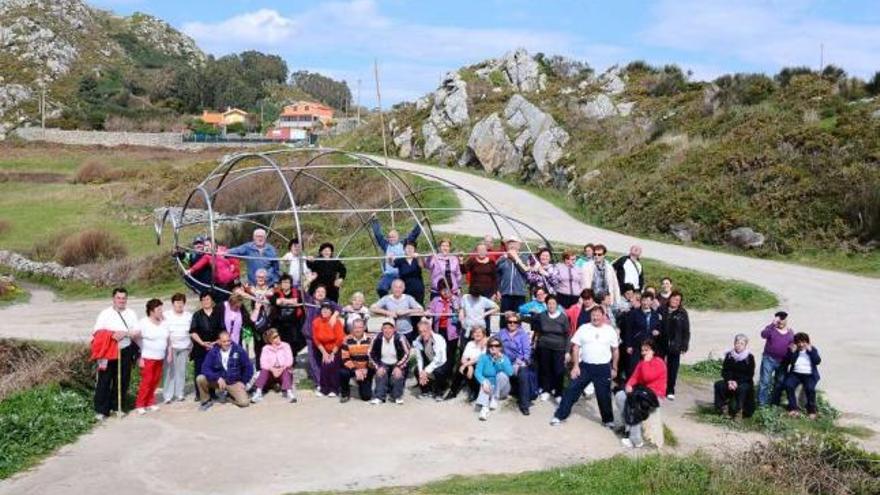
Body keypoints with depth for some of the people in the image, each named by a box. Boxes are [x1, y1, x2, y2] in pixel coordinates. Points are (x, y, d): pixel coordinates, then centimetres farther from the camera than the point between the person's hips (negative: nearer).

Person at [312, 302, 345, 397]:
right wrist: (324, 353, -6)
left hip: (335, 350, -3)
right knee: (324, 366, -12)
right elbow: (316, 339, -3)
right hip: (323, 349, 3)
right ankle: (323, 388, 0)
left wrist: (332, 353, -12)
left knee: (333, 366, -18)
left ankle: (333, 390, -8)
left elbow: (340, 339, -14)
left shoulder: (336, 322, -16)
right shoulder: (316, 322, -8)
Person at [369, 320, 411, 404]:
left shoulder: (400, 339, -22)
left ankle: (397, 396, -5)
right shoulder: (377, 339, -15)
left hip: (397, 364, -1)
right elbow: (372, 355, -6)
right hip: (383, 364, 2)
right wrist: (378, 367, -18)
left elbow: (406, 354, -17)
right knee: (380, 374, -26)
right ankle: (378, 397, -15)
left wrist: (398, 367, -27)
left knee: (398, 374, -27)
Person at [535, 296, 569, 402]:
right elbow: (538, 332, 11)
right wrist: (536, 345, 10)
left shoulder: (563, 317, -3)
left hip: (558, 348, -2)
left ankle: (558, 393, 8)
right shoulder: (542, 316, 1)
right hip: (544, 347, 2)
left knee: (559, 371, -4)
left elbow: (567, 335, -1)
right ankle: (546, 390, 21)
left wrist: (567, 351, -3)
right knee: (545, 369, 7)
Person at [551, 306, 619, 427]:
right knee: (572, 390, 0)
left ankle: (608, 419, 25)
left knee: (604, 395, 8)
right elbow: (576, 347, -1)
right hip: (585, 366, 0)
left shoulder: (610, 330, 0)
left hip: (603, 368, 0)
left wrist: (614, 368, 6)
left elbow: (615, 350, 7)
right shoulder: (583, 328, -2)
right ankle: (560, 415, 7)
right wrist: (575, 366, -7)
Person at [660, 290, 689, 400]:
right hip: (661, 344, 1)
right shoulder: (662, 310, 4)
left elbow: (686, 330, 1)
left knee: (673, 368, 5)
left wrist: (684, 346, -5)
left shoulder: (682, 313, 1)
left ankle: (670, 391, 15)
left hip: (675, 345, -1)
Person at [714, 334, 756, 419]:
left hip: (745, 383, -3)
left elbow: (750, 375, -9)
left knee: (741, 389, -37)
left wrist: (737, 382, -21)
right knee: (719, 385, -25)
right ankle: (719, 409, -19)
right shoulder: (729, 355, 5)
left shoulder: (749, 357, -6)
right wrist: (729, 381, -17)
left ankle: (735, 410, -31)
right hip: (730, 381, 3)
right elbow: (724, 371, 4)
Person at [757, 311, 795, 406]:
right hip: (769, 359, -4)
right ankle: (762, 403, -2)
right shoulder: (771, 329, -5)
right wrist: (772, 324, -35)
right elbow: (763, 335, -26)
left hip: (782, 362, 4)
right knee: (765, 382, -6)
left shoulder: (790, 332, 9)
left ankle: (775, 403, 25)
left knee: (780, 383, 12)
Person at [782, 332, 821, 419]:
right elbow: (788, 362, -6)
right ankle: (793, 408, -17)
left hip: (809, 375, -1)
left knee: (810, 388, -31)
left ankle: (812, 410, -13)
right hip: (795, 373, 1)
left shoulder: (813, 350, 7)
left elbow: (817, 361, -8)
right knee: (789, 385, -28)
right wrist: (792, 352, -15)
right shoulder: (792, 350, 7)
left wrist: (810, 351, -13)